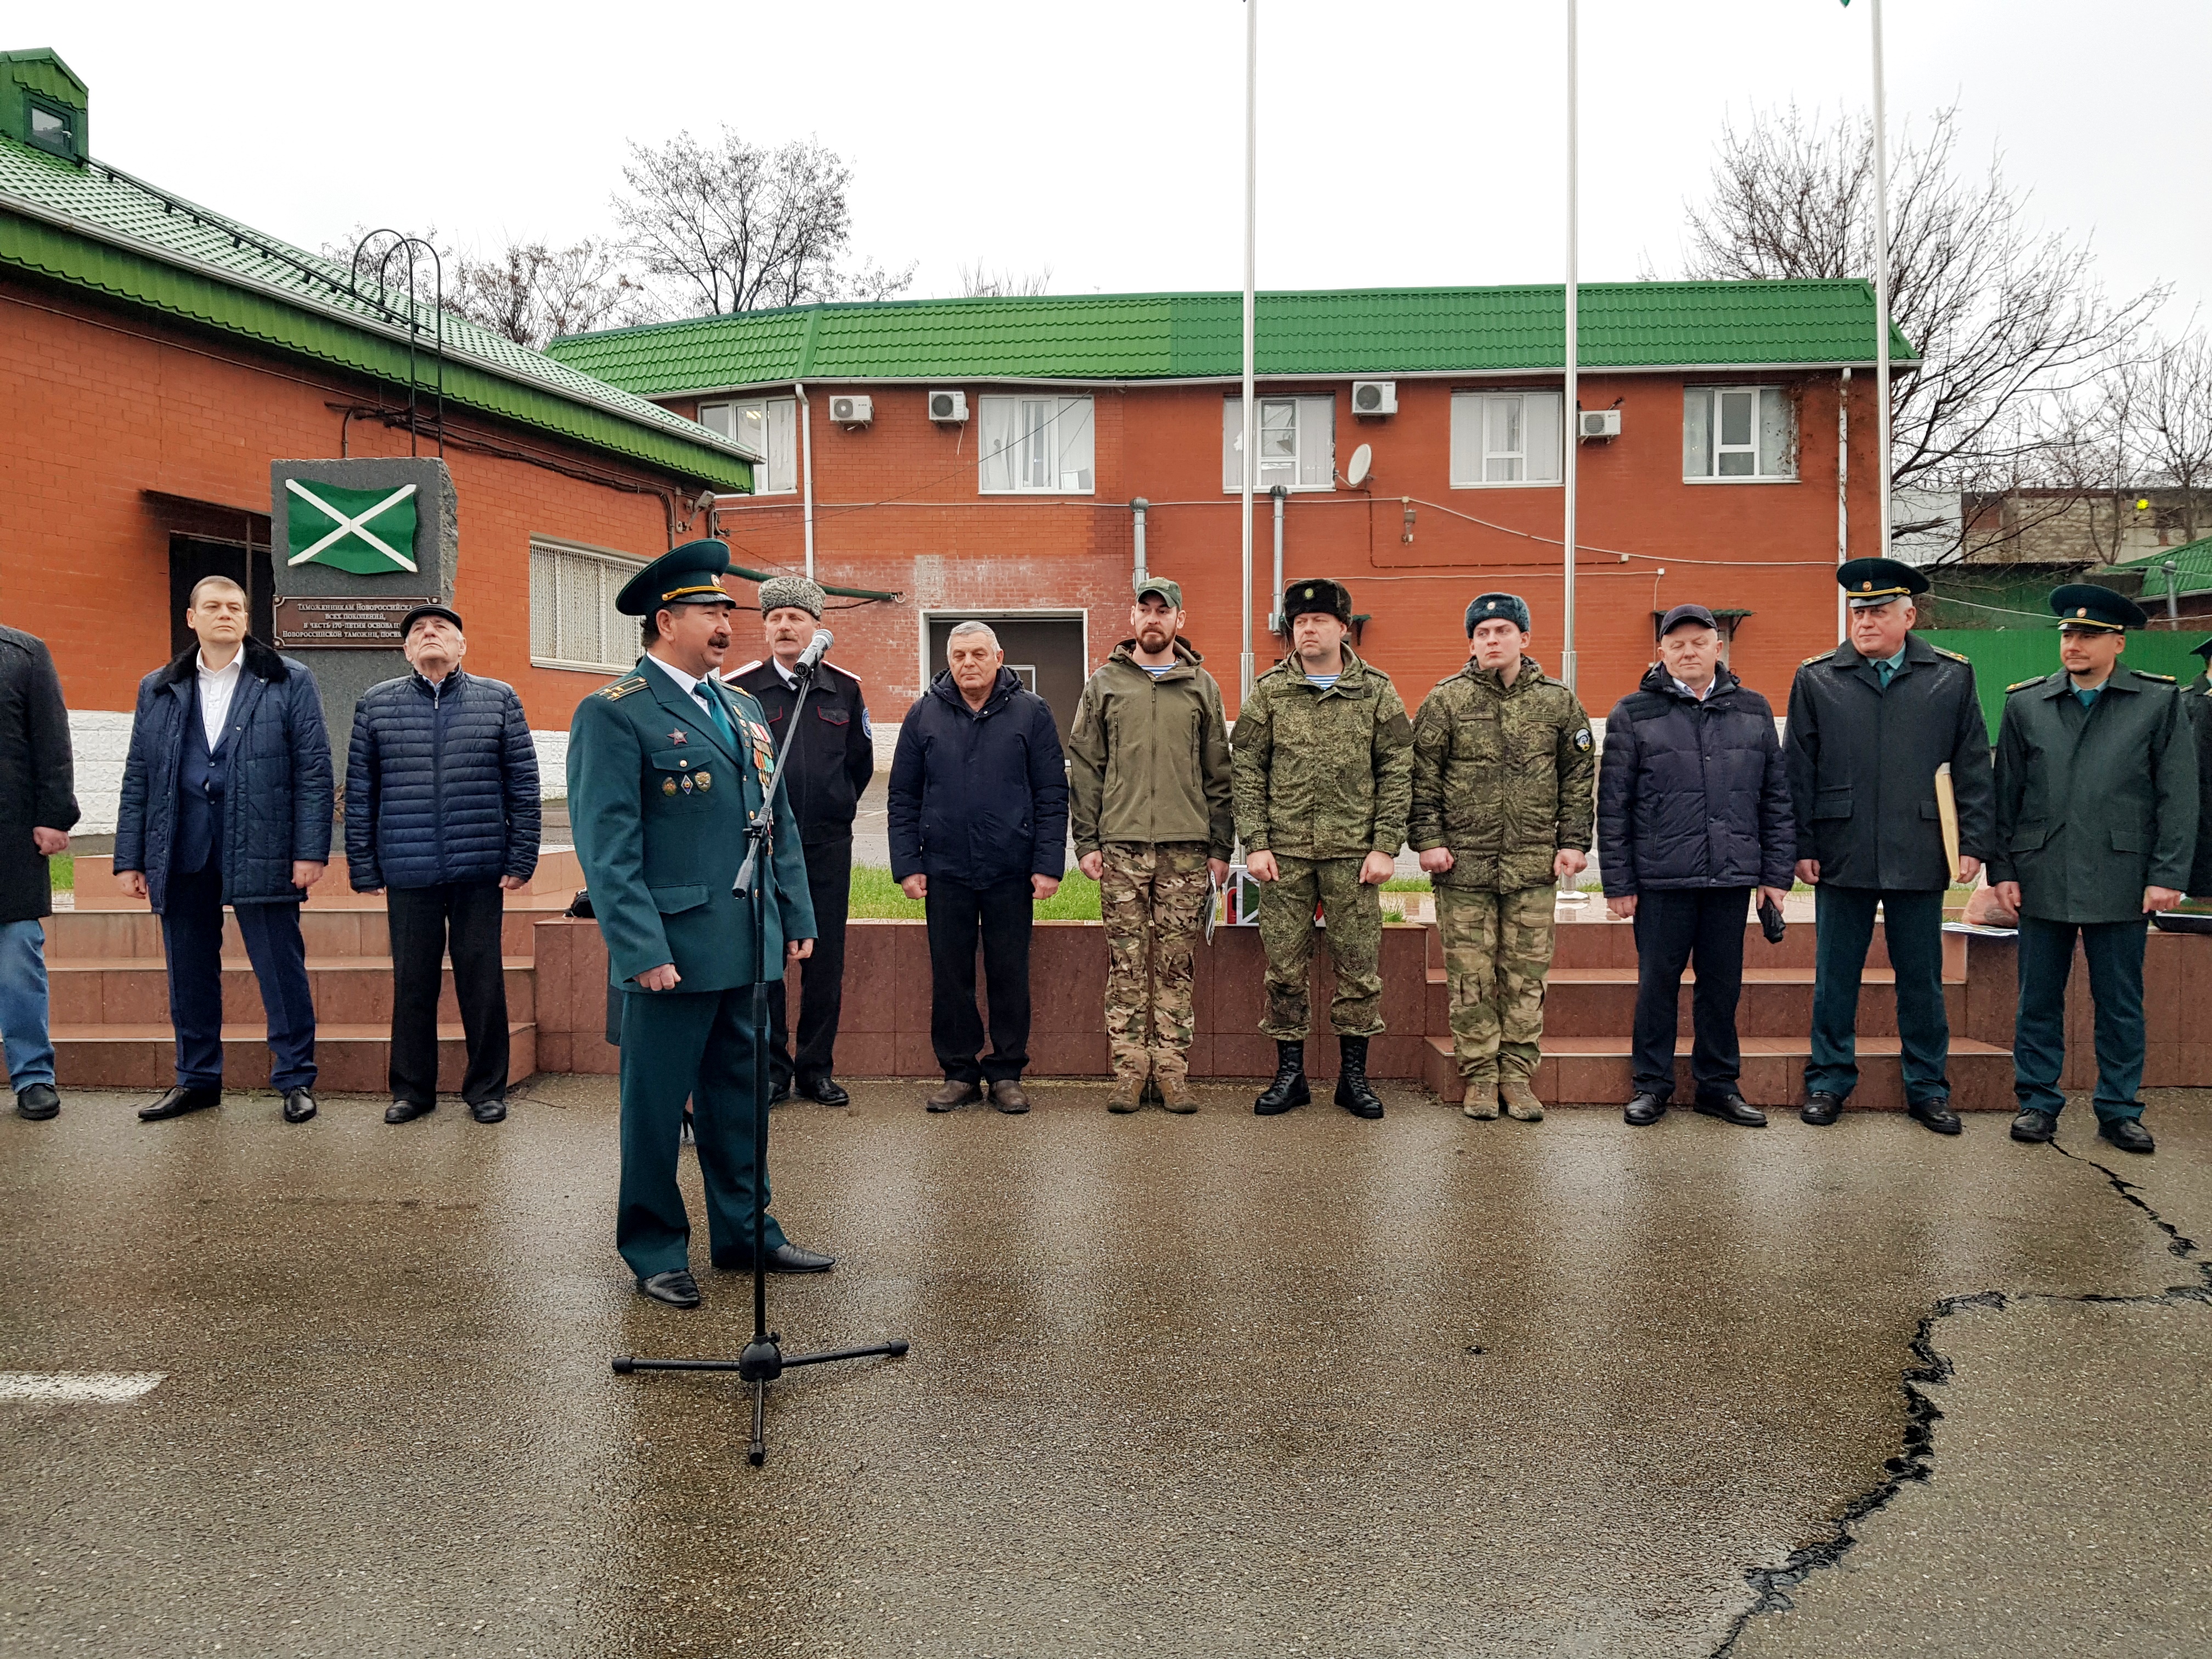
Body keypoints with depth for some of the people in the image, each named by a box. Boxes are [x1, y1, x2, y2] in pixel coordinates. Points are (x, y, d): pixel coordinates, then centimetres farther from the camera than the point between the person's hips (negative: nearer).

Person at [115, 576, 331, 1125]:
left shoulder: (289, 682, 5)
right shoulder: (158, 689, 15)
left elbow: (313, 770, -1)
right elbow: (137, 779, 14)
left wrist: (310, 850, -9)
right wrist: (129, 859, 7)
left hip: (260, 851, -3)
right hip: (181, 854, 4)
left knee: (281, 970, 0)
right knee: (190, 972, 10)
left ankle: (295, 1079, 10)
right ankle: (197, 1079, 23)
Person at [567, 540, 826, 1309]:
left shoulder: (744, 709, 16)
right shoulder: (613, 714, -8)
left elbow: (780, 822, 19)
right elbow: (607, 846, -14)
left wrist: (798, 916, 13)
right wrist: (642, 949, -19)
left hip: (748, 947, 7)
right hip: (673, 950, -7)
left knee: (740, 1098, 16)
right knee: (656, 1107, 5)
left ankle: (746, 1232, 29)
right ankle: (655, 1251, 19)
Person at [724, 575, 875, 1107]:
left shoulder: (845, 689, 6)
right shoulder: (739, 689, -1)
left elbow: (861, 763, 16)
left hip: (827, 846, 2)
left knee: (826, 961, 6)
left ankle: (818, 1068, 17)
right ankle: (772, 1069, 14)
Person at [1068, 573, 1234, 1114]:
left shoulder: (1201, 686, 10)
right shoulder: (1105, 683, 8)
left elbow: (1219, 774, 10)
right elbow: (1084, 767, 6)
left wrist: (1221, 847, 5)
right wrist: (1087, 841, -1)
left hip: (1186, 847, 1)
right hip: (1122, 845, 0)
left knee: (1177, 964, 2)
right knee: (1127, 963, 1)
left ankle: (1172, 1071, 9)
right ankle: (1129, 1071, 8)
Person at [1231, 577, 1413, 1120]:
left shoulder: (1376, 692, 5)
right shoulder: (1269, 692, 6)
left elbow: (1397, 773, 3)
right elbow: (1247, 772, 4)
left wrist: (1386, 846, -5)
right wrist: (1254, 843, -5)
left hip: (1353, 852, 0)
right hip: (1284, 852, 1)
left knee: (1359, 964, 3)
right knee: (1284, 965, 5)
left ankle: (1354, 1074, 16)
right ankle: (1290, 1072, 17)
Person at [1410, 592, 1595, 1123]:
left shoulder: (1558, 701, 7)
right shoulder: (1446, 700, 2)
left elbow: (1579, 776, 10)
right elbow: (1422, 776, 2)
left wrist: (1573, 842, 3)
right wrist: (1428, 840, -6)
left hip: (1533, 864, 2)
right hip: (1464, 863, -1)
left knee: (1526, 975, 6)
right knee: (1470, 976, 3)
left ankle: (1517, 1076, 17)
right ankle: (1479, 1076, 15)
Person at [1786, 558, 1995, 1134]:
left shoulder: (1952, 676, 5)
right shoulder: (1815, 679, 3)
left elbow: (1974, 767, 6)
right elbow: (1798, 771, 3)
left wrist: (1973, 843, -1)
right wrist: (1802, 847, -2)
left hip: (1920, 858, 1)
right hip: (1841, 855, 0)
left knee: (1922, 977, 9)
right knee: (1835, 976, 7)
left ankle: (1927, 1086, 22)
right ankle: (1829, 1081, 20)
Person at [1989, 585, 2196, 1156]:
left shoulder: (2159, 702, 3)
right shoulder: (2025, 703, 7)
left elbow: (2178, 797, 1)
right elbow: (2005, 794, 8)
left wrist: (2168, 875, -6)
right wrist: (2002, 869, 3)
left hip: (2121, 881, -1)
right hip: (2042, 878, 1)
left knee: (2121, 1002, 7)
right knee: (2039, 999, 7)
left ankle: (2119, 1110, 19)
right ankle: (2037, 1103, 18)